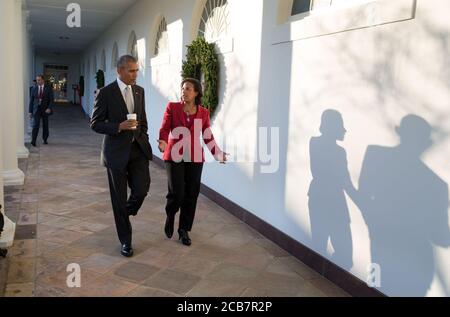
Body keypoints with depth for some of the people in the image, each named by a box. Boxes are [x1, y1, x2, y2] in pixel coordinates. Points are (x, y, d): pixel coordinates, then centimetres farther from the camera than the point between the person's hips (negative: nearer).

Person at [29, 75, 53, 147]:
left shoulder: (49, 89, -1)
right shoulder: (34, 89, 6)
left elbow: (52, 100, -6)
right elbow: (31, 101, 7)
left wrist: (49, 108, -20)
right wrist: (30, 111, 3)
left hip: (45, 110, -1)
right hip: (36, 109, 1)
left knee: (45, 125, 9)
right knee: (35, 125, -10)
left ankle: (45, 139, 24)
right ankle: (33, 141, -15)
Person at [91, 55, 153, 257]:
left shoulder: (140, 91, 7)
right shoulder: (106, 93, -8)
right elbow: (95, 124, -7)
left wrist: (144, 141, 11)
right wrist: (119, 127, -21)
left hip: (138, 149, 4)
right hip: (117, 151, -4)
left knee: (142, 190, -7)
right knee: (119, 198, 4)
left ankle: (125, 213, 29)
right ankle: (126, 241, 20)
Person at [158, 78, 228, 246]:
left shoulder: (203, 113, 5)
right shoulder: (172, 107, 0)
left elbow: (208, 136, 8)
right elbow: (164, 128, -6)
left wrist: (217, 153, 0)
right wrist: (163, 142, -25)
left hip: (195, 158, 2)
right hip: (175, 156, -2)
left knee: (191, 195, 3)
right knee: (176, 193, -9)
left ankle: (184, 230, 19)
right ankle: (170, 216, 25)